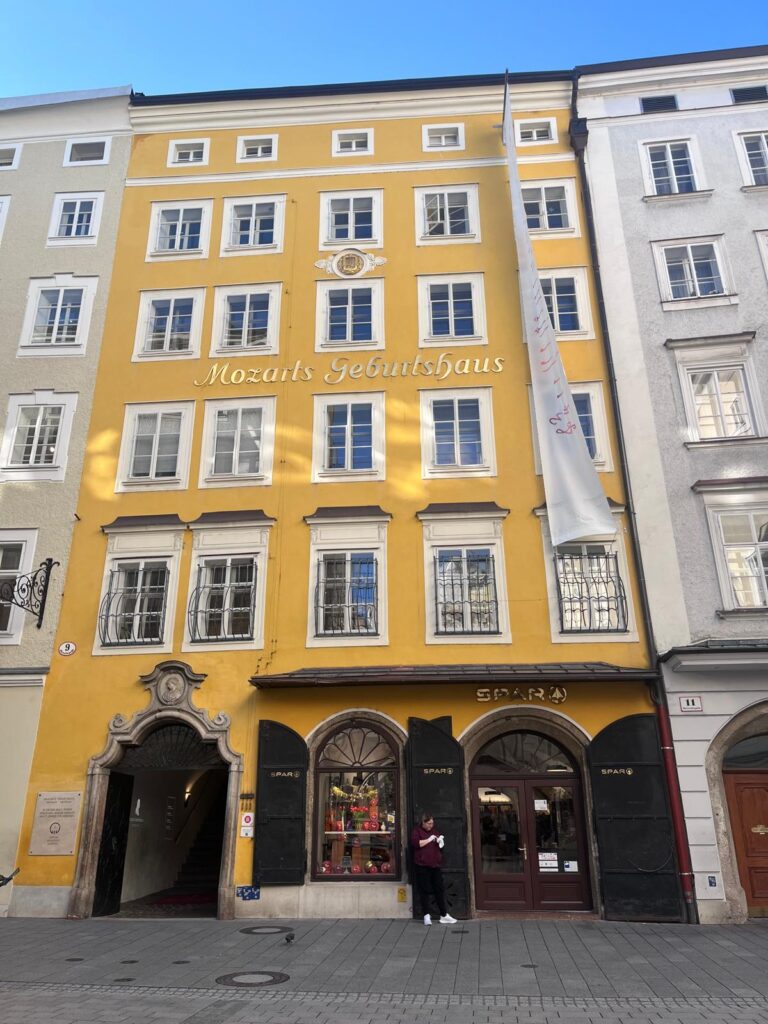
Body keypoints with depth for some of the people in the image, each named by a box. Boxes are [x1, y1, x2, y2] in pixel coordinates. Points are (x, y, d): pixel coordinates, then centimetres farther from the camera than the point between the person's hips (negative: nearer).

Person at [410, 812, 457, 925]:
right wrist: (429, 839, -18)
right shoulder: (417, 831, 0)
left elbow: (441, 846, 27)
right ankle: (426, 916, 8)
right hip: (422, 866, -5)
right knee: (424, 891, -2)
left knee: (439, 890, 5)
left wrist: (441, 842, 4)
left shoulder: (435, 831, 17)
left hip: (435, 865, 5)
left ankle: (444, 915, 11)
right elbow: (415, 843, -17)